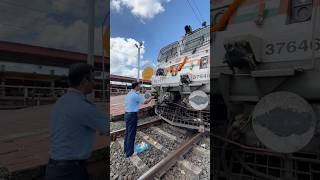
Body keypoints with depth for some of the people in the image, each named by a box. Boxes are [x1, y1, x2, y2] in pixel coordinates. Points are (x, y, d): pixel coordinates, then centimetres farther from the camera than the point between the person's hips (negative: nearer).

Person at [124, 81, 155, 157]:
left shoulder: (128, 94, 11)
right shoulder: (136, 95, -15)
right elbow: (145, 102, -8)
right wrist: (151, 98, 9)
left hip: (127, 114, 9)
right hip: (132, 115, -9)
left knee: (127, 132, 16)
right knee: (131, 133, -1)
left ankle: (126, 149, 27)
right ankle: (129, 152, 7)